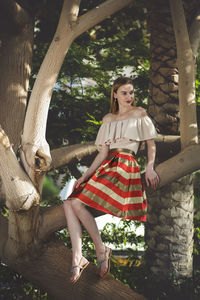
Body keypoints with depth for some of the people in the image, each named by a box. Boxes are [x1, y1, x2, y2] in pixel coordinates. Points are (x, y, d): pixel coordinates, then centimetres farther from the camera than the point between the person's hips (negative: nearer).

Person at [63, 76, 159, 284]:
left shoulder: (139, 113, 9)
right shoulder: (108, 119, 22)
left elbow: (151, 144, 9)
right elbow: (103, 152, 16)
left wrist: (150, 168, -7)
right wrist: (85, 176, 6)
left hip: (126, 165, -6)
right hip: (106, 166, 6)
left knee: (79, 203, -24)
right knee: (69, 203, -15)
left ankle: (101, 250, -13)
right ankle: (77, 258, -19)